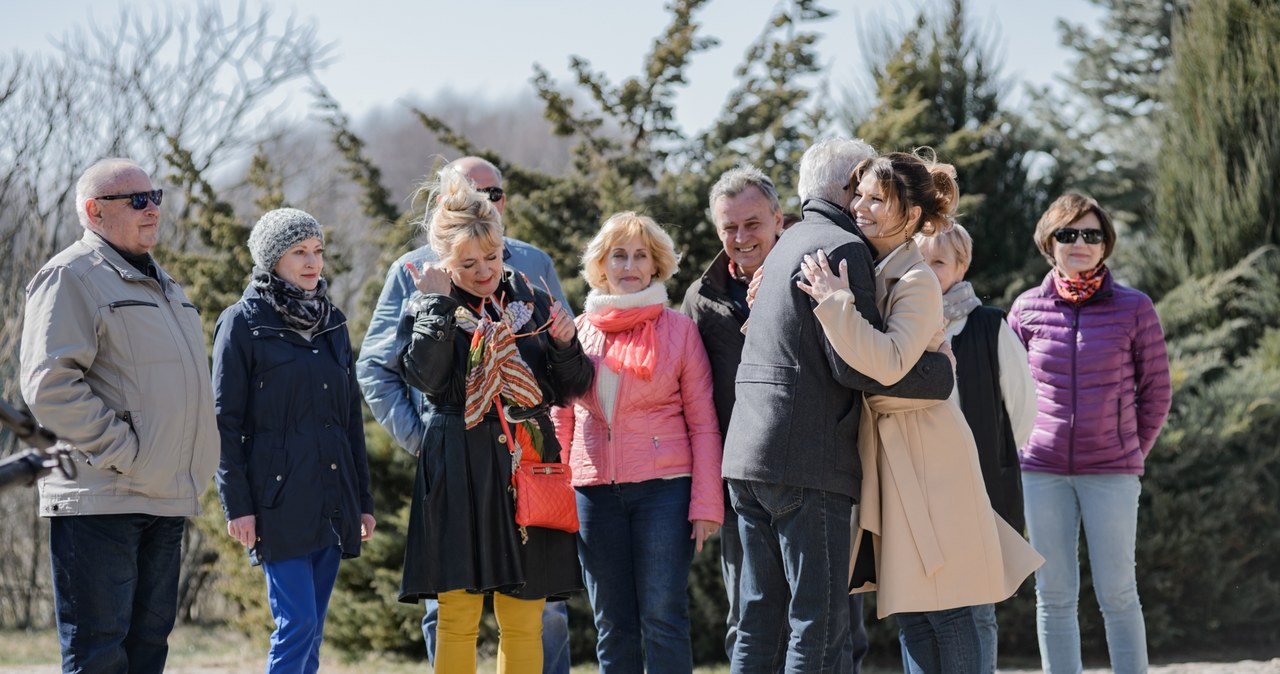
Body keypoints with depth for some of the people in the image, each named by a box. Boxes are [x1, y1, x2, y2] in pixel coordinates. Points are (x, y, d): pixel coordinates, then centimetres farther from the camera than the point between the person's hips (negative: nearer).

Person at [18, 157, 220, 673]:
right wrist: (121, 452, -19)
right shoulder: (70, 277, -7)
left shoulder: (161, 283, 22)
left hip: (165, 500, 9)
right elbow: (49, 385, -17)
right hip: (101, 500, -9)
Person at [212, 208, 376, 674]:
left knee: (310, 632, 7)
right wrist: (236, 504, -11)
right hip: (279, 498, -6)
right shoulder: (243, 322, -2)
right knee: (297, 625, -12)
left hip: (332, 502, 6)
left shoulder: (331, 322, 15)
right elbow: (225, 420, -5)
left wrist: (363, 498, 15)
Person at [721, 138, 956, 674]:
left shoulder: (788, 246, 22)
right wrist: (941, 372, -6)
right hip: (806, 462, -9)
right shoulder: (842, 248, -8)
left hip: (747, 453, 9)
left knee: (757, 624, 10)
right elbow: (856, 367, -15)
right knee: (820, 627, -8)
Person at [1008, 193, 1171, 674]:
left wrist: (1134, 453, 5)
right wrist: (1024, 446, 10)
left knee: (1117, 594, -1)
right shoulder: (1028, 309, 3)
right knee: (1054, 595, 5)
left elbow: (1155, 391, 6)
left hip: (1111, 472, -2)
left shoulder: (1134, 309, -2)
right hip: (1043, 472, 2)